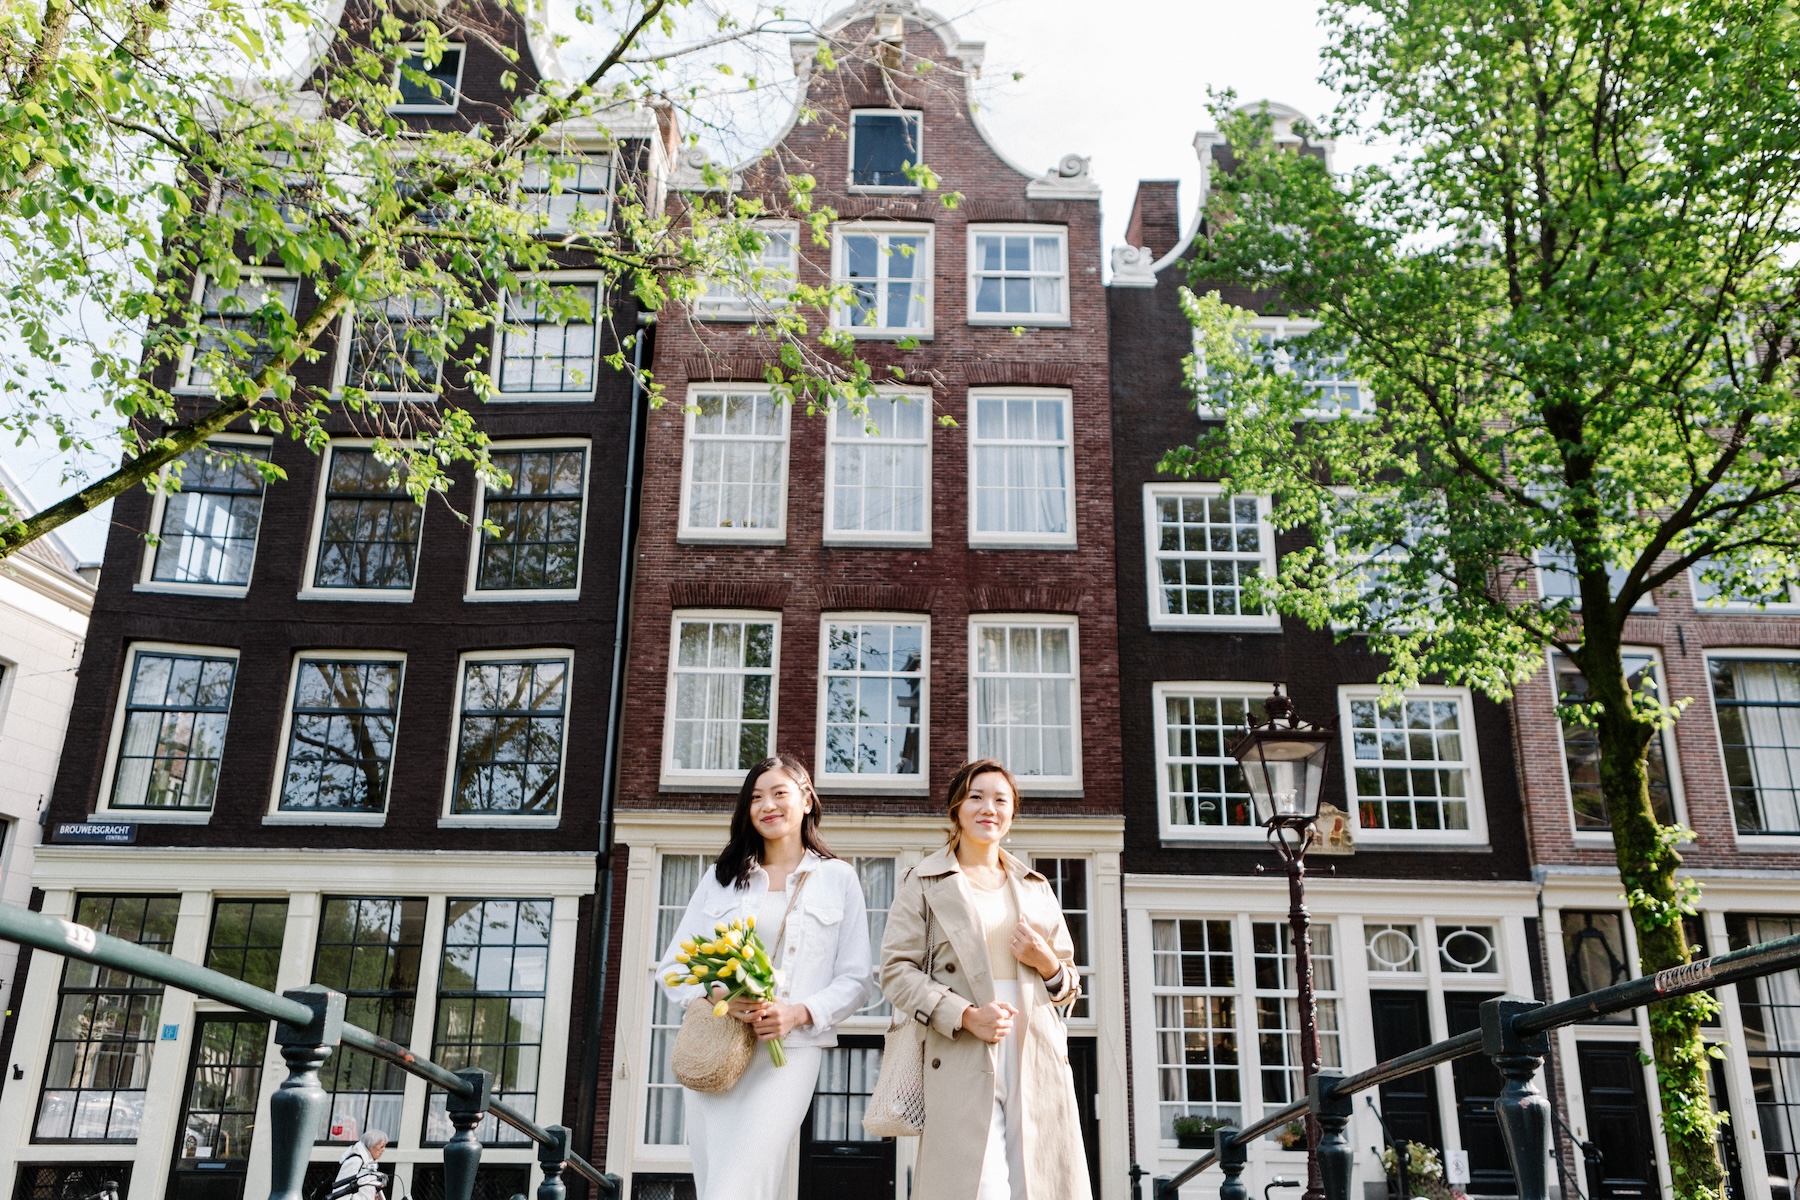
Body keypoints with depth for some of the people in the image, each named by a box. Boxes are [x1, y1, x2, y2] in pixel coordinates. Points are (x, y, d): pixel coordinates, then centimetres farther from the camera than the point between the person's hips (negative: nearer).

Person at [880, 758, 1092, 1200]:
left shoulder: (1036, 887, 20)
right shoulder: (924, 883, 9)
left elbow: (1070, 983, 23)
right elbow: (896, 970, 0)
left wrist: (1045, 962, -1)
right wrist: (966, 1015, -13)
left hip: (1038, 1059, 3)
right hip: (963, 1062, -3)